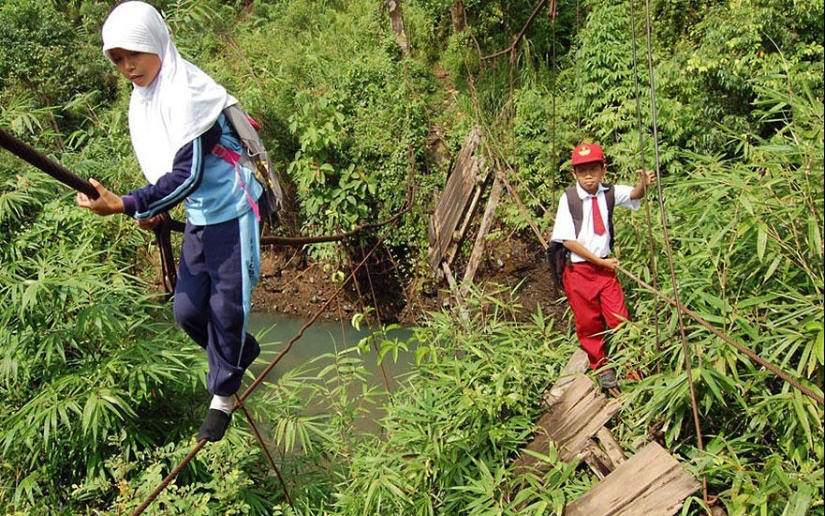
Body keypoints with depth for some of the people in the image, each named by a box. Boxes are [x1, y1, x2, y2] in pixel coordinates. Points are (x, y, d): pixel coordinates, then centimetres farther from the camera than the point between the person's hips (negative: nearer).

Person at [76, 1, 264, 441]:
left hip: (231, 212, -8)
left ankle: (223, 395, 21)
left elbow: (188, 175, -27)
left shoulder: (188, 91, -21)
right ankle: (241, 352, 37)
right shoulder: (141, 98, 6)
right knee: (188, 311, 9)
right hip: (198, 217, 8)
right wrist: (154, 209, 4)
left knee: (225, 306, 0)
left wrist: (126, 205, -30)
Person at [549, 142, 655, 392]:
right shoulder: (568, 198, -13)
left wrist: (644, 184, -39)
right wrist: (600, 261, -11)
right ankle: (600, 366, 31)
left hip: (606, 265, 3)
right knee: (589, 322, 10)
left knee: (619, 318, 3)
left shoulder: (609, 192, -2)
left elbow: (635, 194, -16)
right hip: (578, 270, -3)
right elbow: (568, 240, -15)